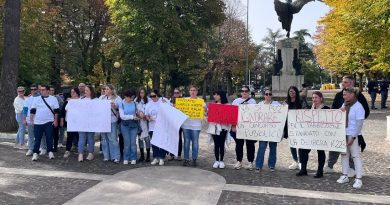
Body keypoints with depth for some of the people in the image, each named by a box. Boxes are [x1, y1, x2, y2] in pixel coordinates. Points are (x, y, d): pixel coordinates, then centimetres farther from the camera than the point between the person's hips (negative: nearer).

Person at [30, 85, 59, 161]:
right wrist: (31, 120, 1)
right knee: (37, 138, 3)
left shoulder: (53, 99, 3)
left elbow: (56, 111, 4)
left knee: (49, 138, 0)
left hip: (49, 122, -1)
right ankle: (35, 153, 8)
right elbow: (32, 111, 7)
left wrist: (55, 120, -3)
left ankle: (50, 152, 11)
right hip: (37, 122, 1)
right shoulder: (36, 99, 6)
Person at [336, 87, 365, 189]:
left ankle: (358, 179, 5)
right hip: (343, 134, 7)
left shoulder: (358, 106, -11)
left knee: (356, 156, -1)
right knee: (344, 155, 12)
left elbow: (359, 123, -14)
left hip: (353, 135, -7)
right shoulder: (344, 105, 9)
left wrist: (353, 137, -17)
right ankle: (345, 176, 23)